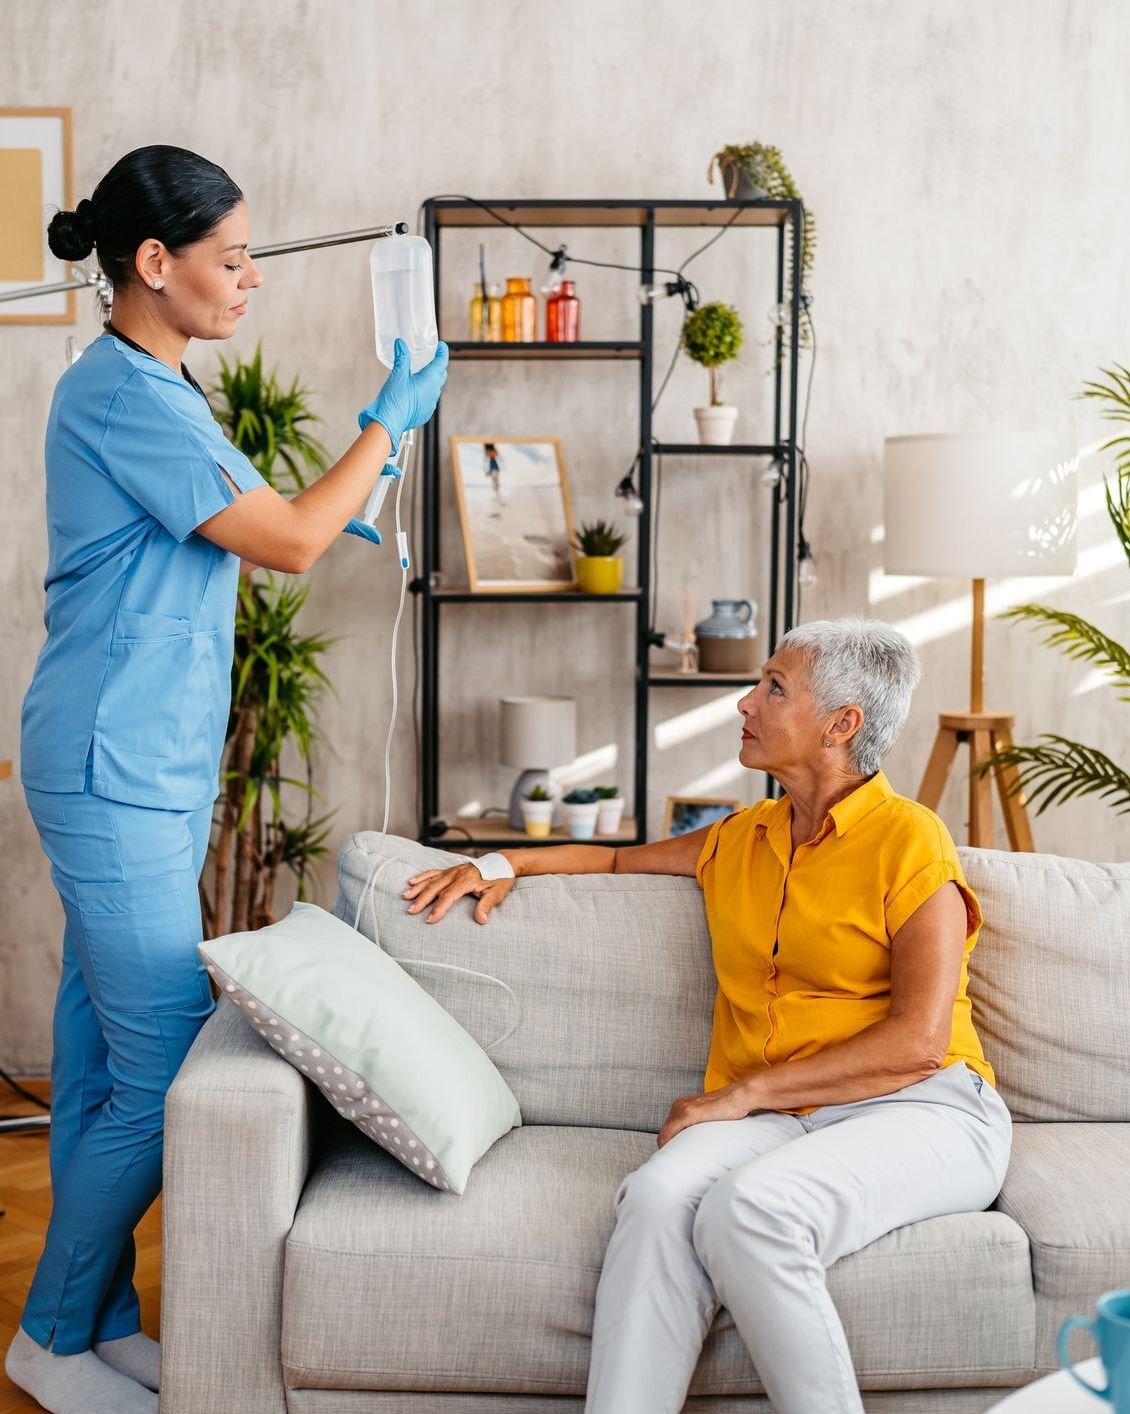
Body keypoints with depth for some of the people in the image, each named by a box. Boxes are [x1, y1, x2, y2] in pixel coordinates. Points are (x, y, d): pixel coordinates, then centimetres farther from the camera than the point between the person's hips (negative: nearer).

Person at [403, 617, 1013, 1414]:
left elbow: (919, 1039, -10)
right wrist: (507, 863, 22)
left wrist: (746, 1092, -13)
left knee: (748, 1208, -35)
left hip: (919, 1110, -4)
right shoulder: (740, 840, 19)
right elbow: (619, 860, 38)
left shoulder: (908, 841, 0)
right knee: (659, 1197, -30)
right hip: (768, 1115, 5)